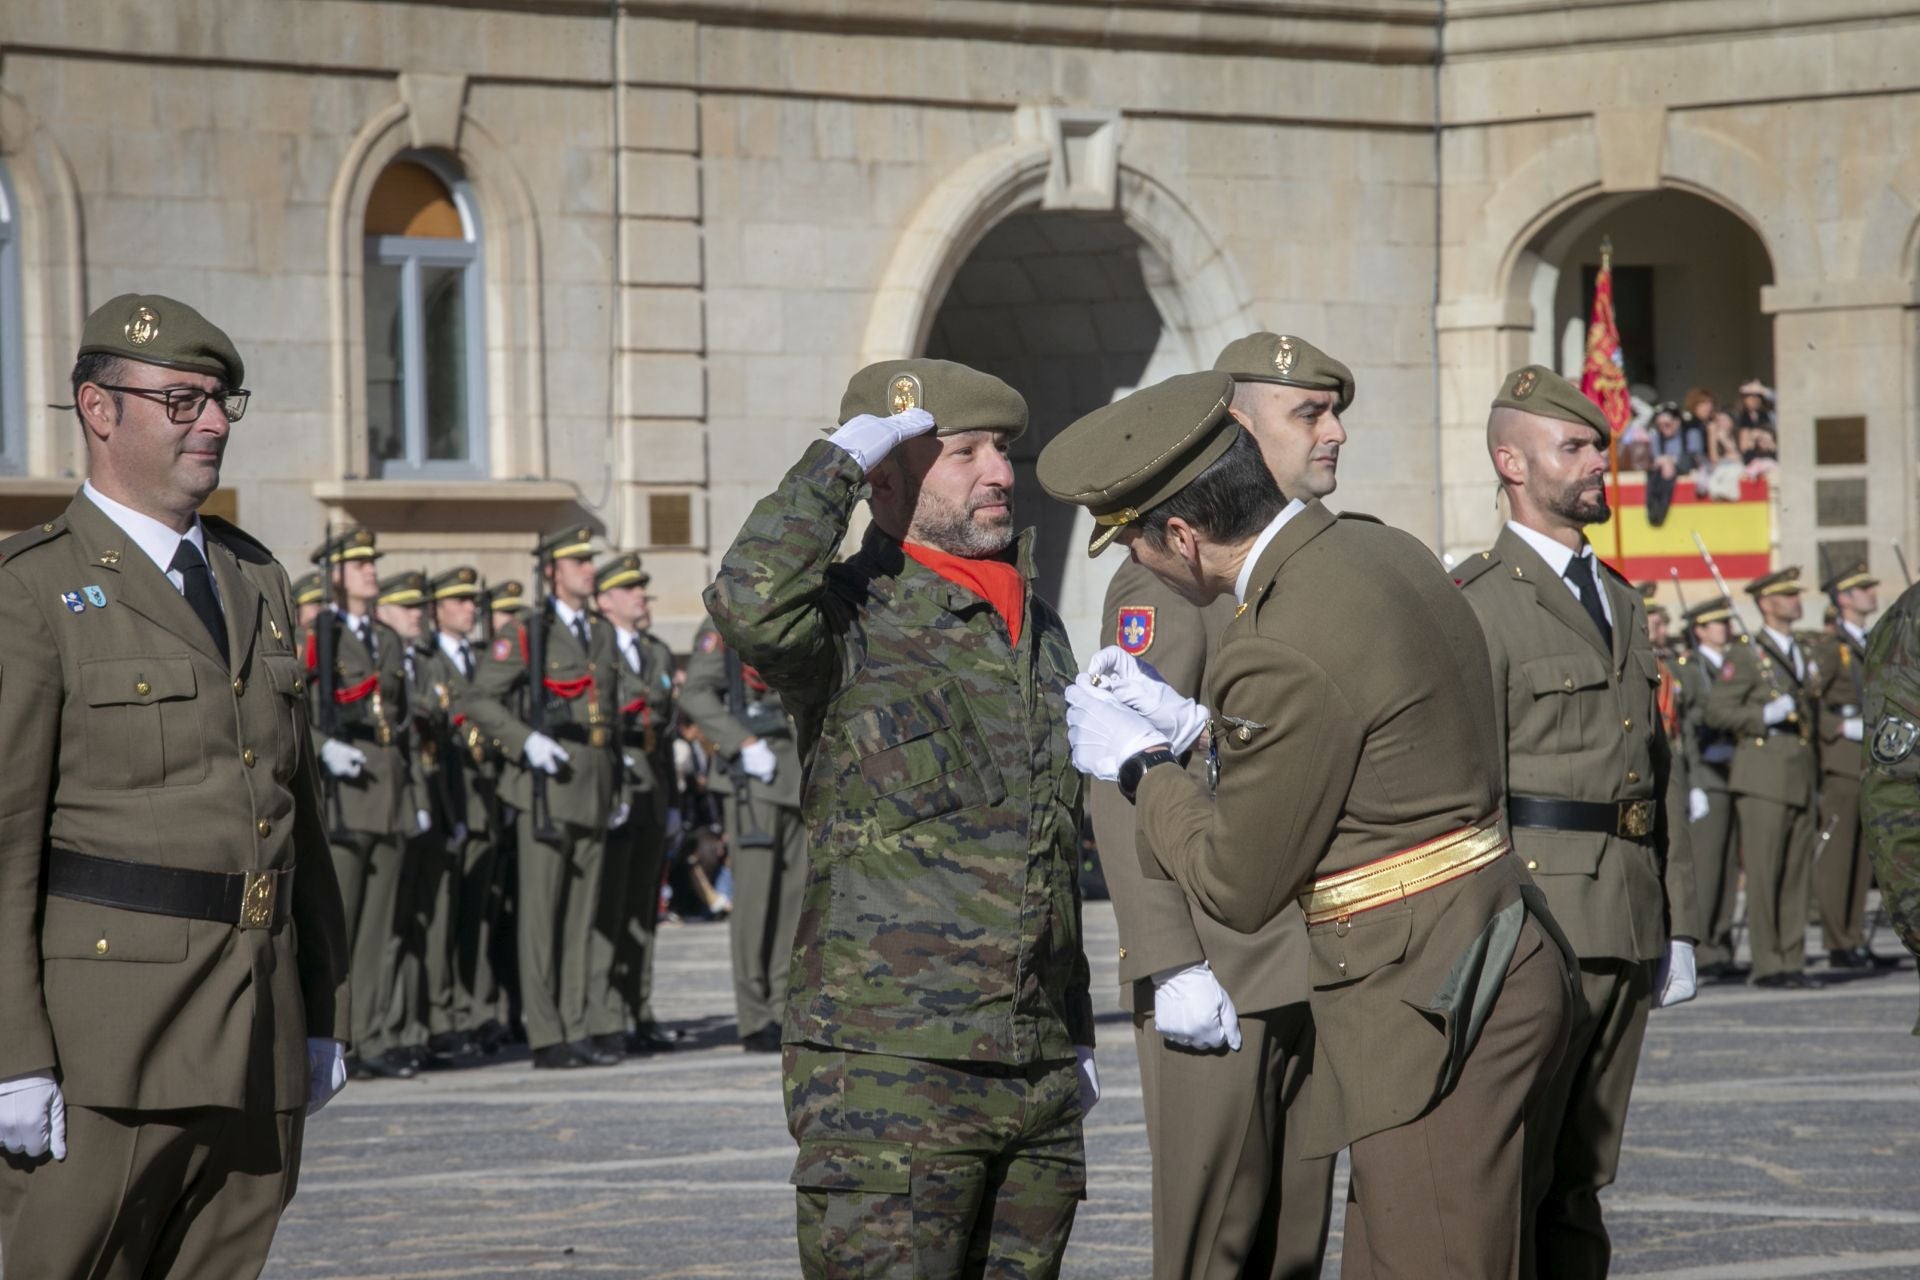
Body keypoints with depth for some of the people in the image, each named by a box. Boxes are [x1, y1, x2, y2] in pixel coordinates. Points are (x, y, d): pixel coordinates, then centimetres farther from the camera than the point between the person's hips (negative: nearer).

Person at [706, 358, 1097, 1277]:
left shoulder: (1038, 630, 17)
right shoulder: (849, 618, -5)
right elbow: (751, 606, -30)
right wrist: (838, 460, -17)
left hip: (1036, 1074, 7)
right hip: (888, 1071, -7)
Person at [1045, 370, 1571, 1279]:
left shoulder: (1285, 653, -22)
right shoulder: (1378, 552, 7)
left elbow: (1239, 888, -10)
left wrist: (1139, 767, 4)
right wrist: (1190, 728, 19)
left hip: (1432, 1010, -10)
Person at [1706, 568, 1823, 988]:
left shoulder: (1804, 657, 20)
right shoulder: (1746, 656, -2)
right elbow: (1716, 712, -9)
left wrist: (1817, 780, 22)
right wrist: (1767, 715, -19)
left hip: (1802, 779, 7)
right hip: (1763, 775, -7)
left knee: (1798, 873, 4)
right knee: (1764, 873, -7)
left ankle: (1793, 961, 7)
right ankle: (1766, 964, -5)